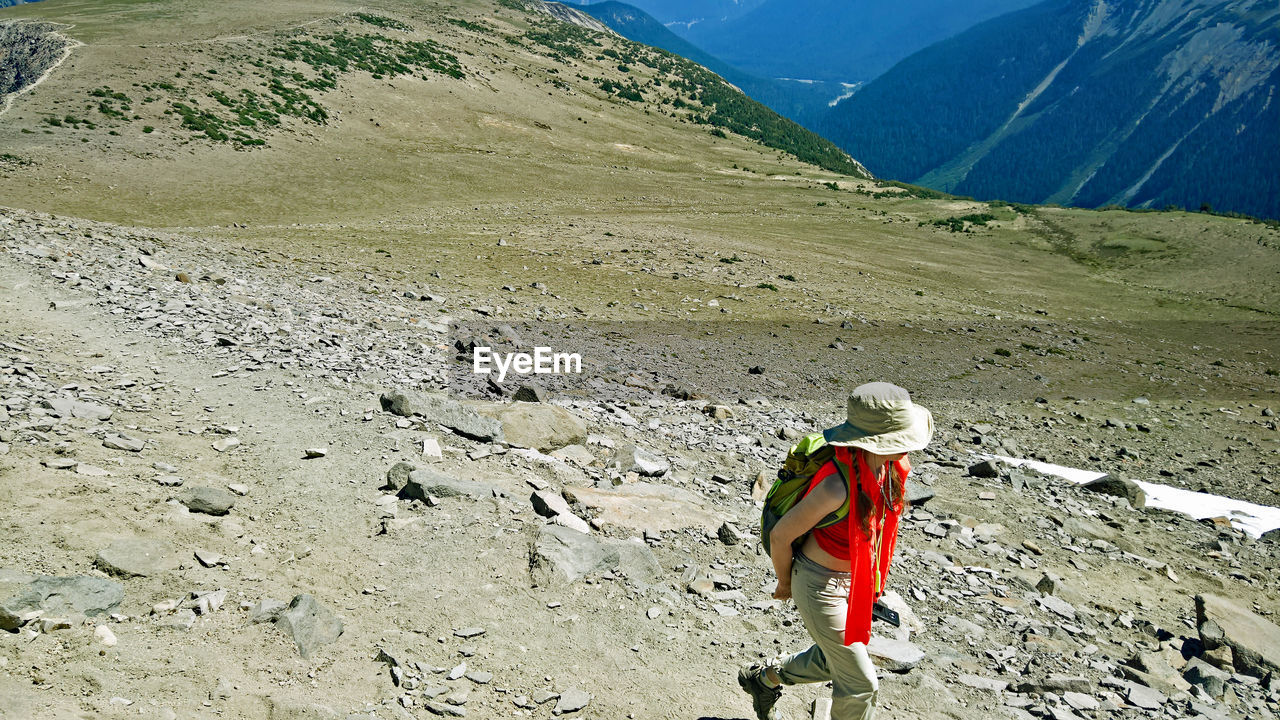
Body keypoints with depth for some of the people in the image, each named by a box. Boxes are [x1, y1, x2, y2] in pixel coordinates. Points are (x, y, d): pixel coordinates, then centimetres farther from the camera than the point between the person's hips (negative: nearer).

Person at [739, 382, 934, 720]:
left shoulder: (886, 465, -12)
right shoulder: (837, 486, -36)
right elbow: (780, 536, -24)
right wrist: (785, 584, -6)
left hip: (853, 578, 8)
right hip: (821, 586, -8)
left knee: (832, 660, 28)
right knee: (860, 683, 6)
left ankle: (763, 678, 51)